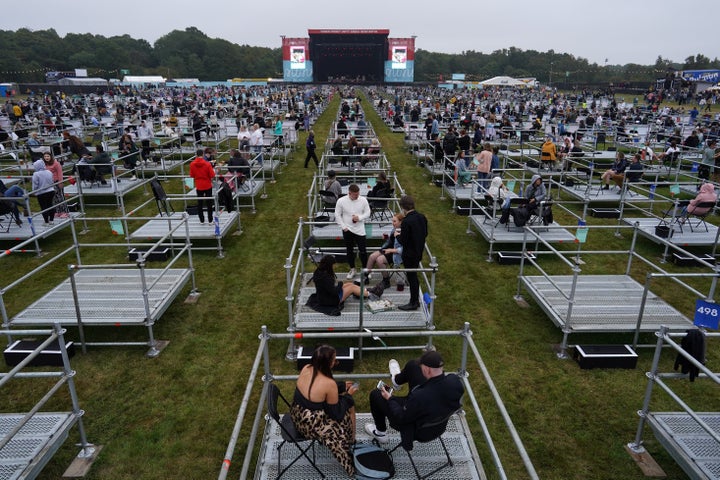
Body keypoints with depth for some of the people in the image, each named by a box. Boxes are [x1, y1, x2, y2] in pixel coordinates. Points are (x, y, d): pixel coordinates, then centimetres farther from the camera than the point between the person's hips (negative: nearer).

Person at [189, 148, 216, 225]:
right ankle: (210, 220, 12)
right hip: (208, 185, -2)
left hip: (198, 186, 2)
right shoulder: (207, 164, -16)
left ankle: (201, 220, 17)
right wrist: (213, 170, 6)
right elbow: (212, 175, -13)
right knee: (209, 203, 8)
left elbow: (192, 175, 1)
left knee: (200, 203, 13)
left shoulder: (192, 164, -8)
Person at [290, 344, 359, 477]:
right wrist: (348, 395, -2)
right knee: (349, 406, 10)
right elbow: (336, 414, -14)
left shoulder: (306, 368, -9)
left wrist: (342, 386, 9)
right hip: (310, 426, -7)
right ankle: (351, 445, 34)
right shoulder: (329, 384, -28)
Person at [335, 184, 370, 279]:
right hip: (347, 230, 1)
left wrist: (359, 217, -18)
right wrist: (343, 227, -7)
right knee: (349, 250, 13)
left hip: (359, 230, 0)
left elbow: (368, 213, 1)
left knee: (363, 251, 1)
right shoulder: (341, 201, -10)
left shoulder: (363, 200, -8)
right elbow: (337, 215, -2)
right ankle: (352, 269, 28)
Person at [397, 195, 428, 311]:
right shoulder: (422, 217, -1)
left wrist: (398, 236, -2)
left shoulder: (406, 221, -25)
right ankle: (416, 300, 32)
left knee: (411, 277, 5)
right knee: (414, 276, 20)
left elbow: (402, 241, -21)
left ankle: (413, 303, 17)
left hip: (409, 254, -8)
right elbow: (425, 234, 9)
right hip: (419, 252, 8)